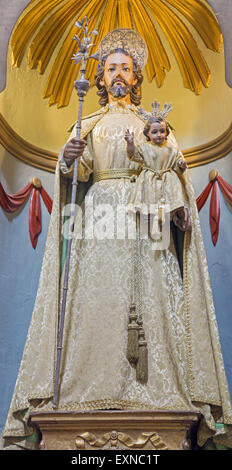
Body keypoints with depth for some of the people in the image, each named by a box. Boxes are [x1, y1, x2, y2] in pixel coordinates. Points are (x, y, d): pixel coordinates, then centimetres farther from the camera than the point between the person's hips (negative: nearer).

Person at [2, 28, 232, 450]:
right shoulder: (88, 126, 19)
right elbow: (78, 173, 1)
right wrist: (68, 161, -20)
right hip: (98, 223, 0)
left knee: (148, 301, -10)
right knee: (95, 301, -11)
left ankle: (157, 390, -10)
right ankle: (91, 390, -11)